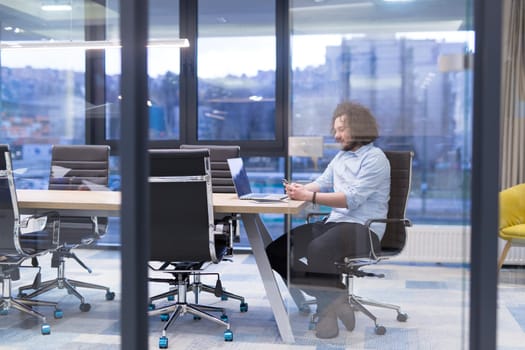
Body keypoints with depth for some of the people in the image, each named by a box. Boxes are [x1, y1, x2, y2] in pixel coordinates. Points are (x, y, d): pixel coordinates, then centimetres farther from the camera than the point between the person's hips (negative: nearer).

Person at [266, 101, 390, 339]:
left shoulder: (374, 158, -7)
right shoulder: (341, 157, 20)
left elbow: (352, 199, -18)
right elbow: (321, 184, 15)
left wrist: (309, 197, -24)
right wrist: (300, 189, -7)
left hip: (363, 229, -8)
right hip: (335, 222, 9)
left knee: (318, 249, -37)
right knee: (277, 248, -10)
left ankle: (329, 306, -11)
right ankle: (333, 296, -7)